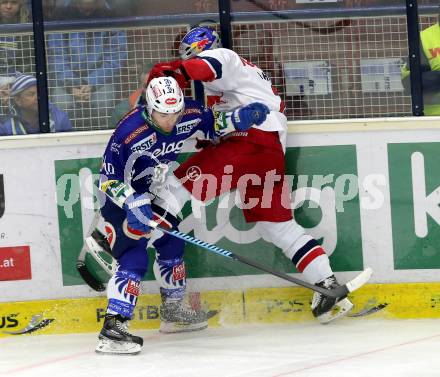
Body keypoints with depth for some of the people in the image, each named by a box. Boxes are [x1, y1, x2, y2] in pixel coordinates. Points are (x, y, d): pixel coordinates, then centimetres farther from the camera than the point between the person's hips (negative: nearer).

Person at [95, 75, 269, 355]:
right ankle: (113, 327, -24)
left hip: (150, 194, 8)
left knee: (171, 243, 18)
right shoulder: (129, 132, -33)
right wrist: (132, 203, -37)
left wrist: (238, 119, -11)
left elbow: (211, 123, 7)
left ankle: (173, 310, 38)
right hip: (120, 198, -8)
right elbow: (109, 178, -26)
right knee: (134, 258, -20)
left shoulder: (189, 114, -15)